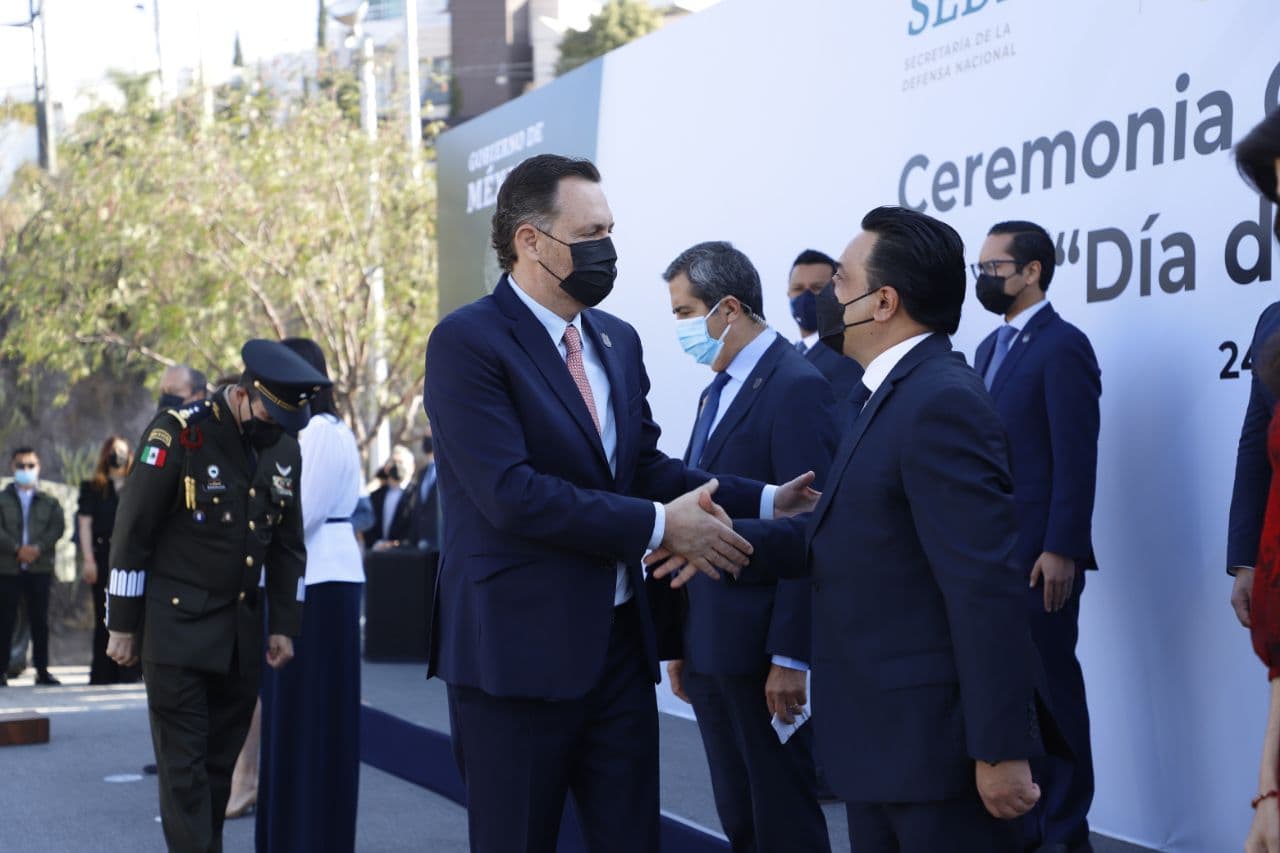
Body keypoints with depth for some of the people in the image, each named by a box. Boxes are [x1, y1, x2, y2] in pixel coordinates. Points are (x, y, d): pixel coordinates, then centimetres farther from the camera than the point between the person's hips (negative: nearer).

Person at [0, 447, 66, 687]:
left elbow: (58, 527, -2)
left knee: (40, 620, 4)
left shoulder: (49, 502, 11)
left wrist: (38, 548, -16)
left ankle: (42, 670, 9)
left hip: (40, 567, 1)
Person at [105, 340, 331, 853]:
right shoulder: (178, 434, -12)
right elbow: (133, 533, -9)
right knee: (184, 763, -5)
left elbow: (287, 545, 15)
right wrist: (123, 624, -7)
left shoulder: (284, 449, 6)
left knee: (221, 759, 8)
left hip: (241, 633, 5)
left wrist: (284, 626, 11)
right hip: (177, 627, -5)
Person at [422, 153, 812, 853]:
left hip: (618, 639, 7)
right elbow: (512, 493, -22)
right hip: (519, 648, -7)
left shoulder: (618, 340, 12)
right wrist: (659, 525, -19)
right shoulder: (466, 342, -13)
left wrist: (763, 501, -2)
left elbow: (646, 465, 11)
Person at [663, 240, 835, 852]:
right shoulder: (719, 389, 15)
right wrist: (682, 640, 14)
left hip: (760, 651, -9)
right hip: (710, 647, 9)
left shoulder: (795, 387, -13)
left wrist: (789, 658, -20)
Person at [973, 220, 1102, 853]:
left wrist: (1062, 551, -20)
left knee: (1051, 688, 0)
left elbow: (1076, 457, -16)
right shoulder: (991, 347, 16)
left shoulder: (1062, 346, -10)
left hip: (1039, 554, -8)